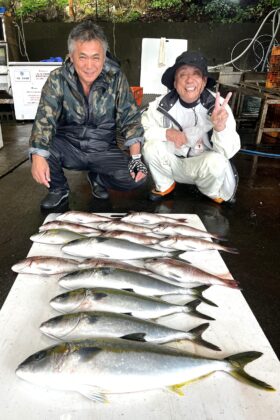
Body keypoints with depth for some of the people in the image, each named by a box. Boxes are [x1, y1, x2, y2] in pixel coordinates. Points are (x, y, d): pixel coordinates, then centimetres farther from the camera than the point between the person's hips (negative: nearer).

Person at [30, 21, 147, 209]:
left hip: (104, 150, 0)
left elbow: (130, 118, -7)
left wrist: (136, 157, -19)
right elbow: (45, 118, -19)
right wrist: (38, 156, -36)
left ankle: (97, 177, 11)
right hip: (68, 146, 0)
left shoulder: (116, 78, -9)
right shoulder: (58, 79, -10)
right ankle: (58, 188, 3)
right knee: (41, 149, -30)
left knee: (136, 177, -23)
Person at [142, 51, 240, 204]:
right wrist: (166, 133, -27)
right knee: (150, 147, -24)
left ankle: (212, 194, 4)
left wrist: (220, 127, -42)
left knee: (216, 161, -33)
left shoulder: (217, 106, -19)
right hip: (174, 164, 1)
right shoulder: (163, 104, -16)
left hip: (203, 165, -1)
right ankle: (164, 187, 6)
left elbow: (228, 152, -22)